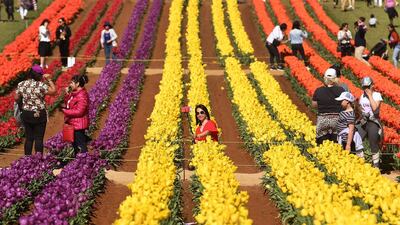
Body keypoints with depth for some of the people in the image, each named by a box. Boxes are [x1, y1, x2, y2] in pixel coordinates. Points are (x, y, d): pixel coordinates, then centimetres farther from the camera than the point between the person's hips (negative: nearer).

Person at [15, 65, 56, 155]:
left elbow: (16, 98, 9)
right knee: (39, 138, 1)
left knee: (28, 138, 12)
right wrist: (49, 79, -3)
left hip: (26, 114, 4)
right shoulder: (41, 85, -15)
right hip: (39, 115, -4)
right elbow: (53, 91, -10)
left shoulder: (21, 84, 0)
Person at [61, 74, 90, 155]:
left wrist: (65, 111, -17)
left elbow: (79, 111, -24)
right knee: (75, 145, 18)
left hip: (79, 125, -11)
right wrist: (67, 94, 3)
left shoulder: (82, 95, -20)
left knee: (81, 145, -7)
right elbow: (67, 104, 18)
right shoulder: (74, 93, 12)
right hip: (73, 124, 11)